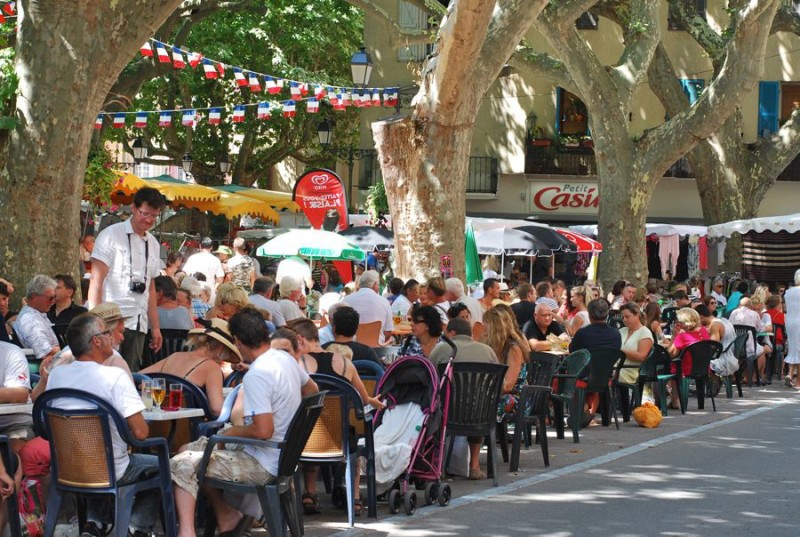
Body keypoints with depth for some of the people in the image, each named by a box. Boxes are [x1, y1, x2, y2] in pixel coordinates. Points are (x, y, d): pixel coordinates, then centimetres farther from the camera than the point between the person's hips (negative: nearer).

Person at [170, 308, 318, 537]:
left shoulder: (256, 376, -24)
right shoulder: (286, 358, 3)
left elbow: (263, 430, -29)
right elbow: (312, 389, 22)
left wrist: (230, 433, -12)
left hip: (263, 466, -10)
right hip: (283, 456, 10)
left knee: (182, 466, -13)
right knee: (194, 449, 20)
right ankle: (226, 515, 21)